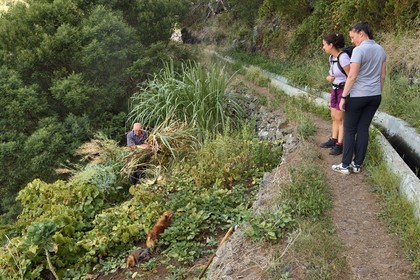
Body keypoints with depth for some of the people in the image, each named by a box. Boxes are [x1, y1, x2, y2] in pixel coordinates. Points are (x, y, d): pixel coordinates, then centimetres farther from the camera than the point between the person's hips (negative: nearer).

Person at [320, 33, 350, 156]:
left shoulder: (343, 57, -25)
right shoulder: (332, 57, 4)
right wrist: (329, 77, -8)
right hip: (336, 90, 9)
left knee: (340, 119, -2)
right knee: (334, 117, 15)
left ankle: (340, 145, 8)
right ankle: (333, 140, 27)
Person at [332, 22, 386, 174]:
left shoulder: (359, 50, -16)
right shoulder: (381, 50, 8)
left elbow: (352, 77, -20)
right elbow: (382, 76, 12)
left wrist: (343, 96, -14)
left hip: (357, 96, -7)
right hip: (374, 96, 7)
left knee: (349, 130, 5)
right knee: (363, 129, 11)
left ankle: (345, 165, 9)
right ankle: (357, 164, 16)